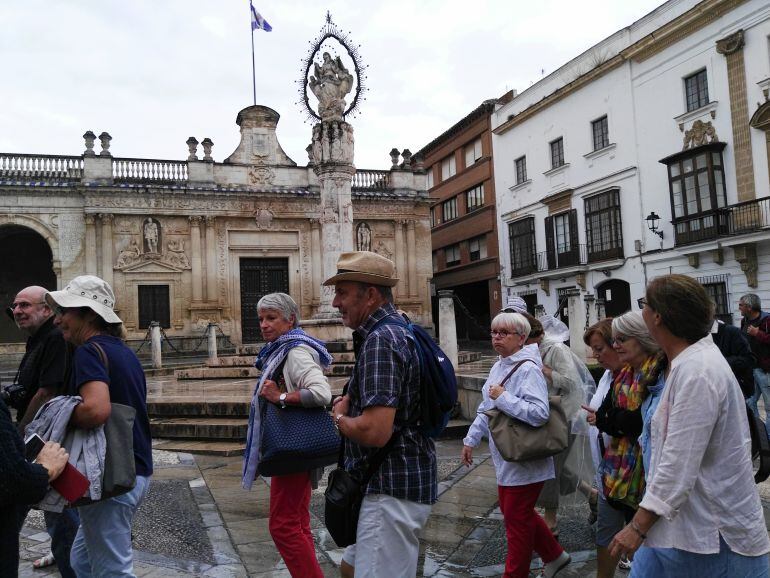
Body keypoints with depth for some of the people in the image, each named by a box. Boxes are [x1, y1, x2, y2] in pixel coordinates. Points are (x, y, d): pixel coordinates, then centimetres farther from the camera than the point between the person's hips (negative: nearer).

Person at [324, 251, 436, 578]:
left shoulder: (380, 340, -21)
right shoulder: (399, 331, 12)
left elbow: (375, 431, -30)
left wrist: (339, 417, -10)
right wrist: (350, 404, 7)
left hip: (391, 489, -11)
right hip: (394, 482, 11)